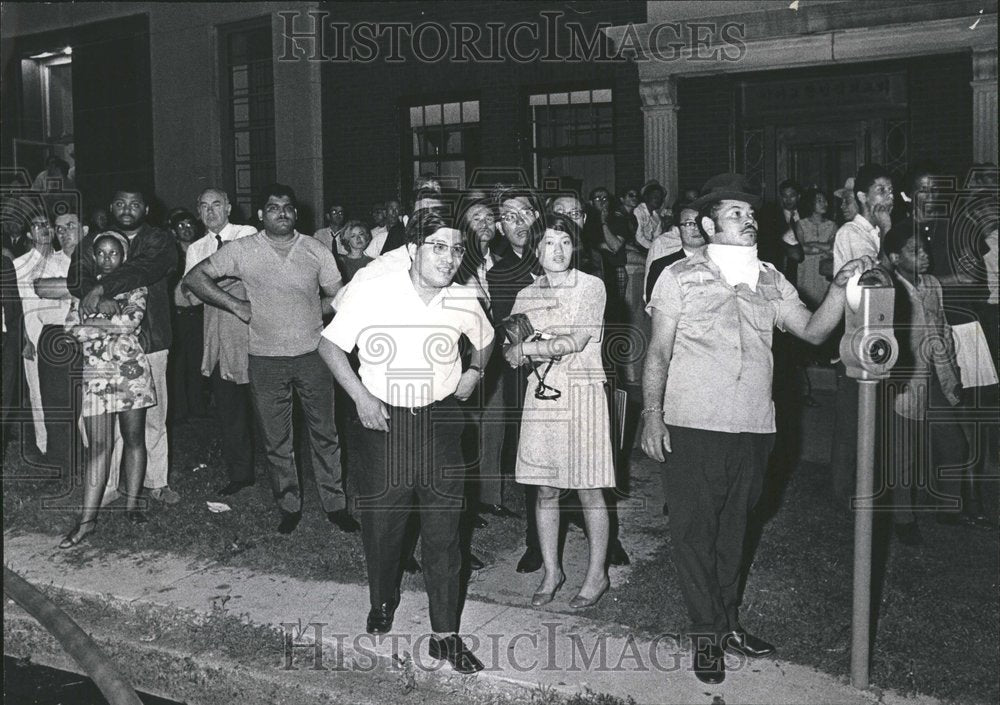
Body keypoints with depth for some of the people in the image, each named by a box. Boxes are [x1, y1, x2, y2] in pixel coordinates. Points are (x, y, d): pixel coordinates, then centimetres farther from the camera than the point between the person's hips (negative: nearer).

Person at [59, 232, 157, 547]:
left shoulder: (134, 287, 7)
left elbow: (132, 320, -12)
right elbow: (71, 328, 1)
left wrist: (91, 323, -7)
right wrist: (114, 325, -9)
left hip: (131, 371, -1)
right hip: (95, 374, 1)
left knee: (134, 439, 6)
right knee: (99, 446, -2)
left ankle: (133, 503, 18)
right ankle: (88, 518, 1)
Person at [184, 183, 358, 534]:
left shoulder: (316, 251, 3)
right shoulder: (242, 249, -2)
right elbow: (194, 278, 0)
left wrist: (309, 312, -1)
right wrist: (236, 306, -5)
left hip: (313, 354, 1)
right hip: (266, 358, 0)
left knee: (325, 434, 7)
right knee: (276, 440, 9)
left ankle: (335, 505, 20)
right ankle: (289, 507, 24)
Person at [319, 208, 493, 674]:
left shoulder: (464, 302, -2)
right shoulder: (372, 292, -12)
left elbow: (486, 339, 20)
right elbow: (330, 344, -3)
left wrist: (474, 372, 3)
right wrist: (360, 397, -10)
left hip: (440, 420, 2)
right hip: (384, 420, -1)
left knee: (443, 526, 2)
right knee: (381, 519, 10)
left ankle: (445, 635, 13)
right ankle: (382, 601, 39)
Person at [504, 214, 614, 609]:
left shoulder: (591, 287, -2)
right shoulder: (526, 295, 11)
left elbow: (576, 342, -13)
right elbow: (511, 352, 5)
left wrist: (529, 347, -10)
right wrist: (520, 347, -16)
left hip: (582, 394, -4)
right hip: (541, 395, 4)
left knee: (588, 488, 2)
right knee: (545, 490, 8)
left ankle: (597, 574, 16)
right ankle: (551, 571, 22)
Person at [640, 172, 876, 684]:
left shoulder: (769, 280, 11)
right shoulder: (680, 277, -1)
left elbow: (813, 330, 5)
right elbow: (658, 352, -3)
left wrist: (840, 287, -10)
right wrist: (652, 416, -10)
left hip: (754, 426, 4)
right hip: (694, 426, -4)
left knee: (734, 527, 15)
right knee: (694, 528, 1)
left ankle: (727, 621, 29)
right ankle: (707, 632, 15)